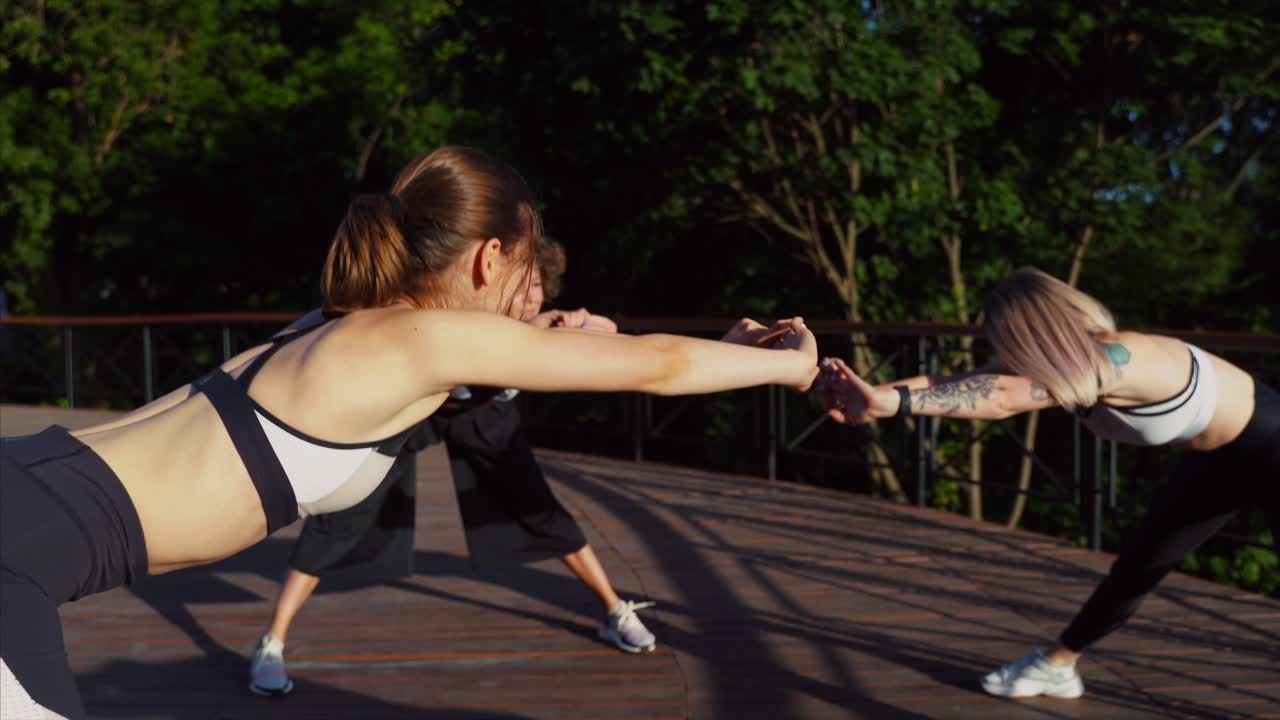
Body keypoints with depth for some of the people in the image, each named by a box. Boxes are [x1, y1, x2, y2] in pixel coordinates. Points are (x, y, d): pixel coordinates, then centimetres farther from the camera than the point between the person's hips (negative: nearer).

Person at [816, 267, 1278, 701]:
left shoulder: (1113, 362, -37)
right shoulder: (1069, 366, -13)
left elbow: (1002, 397, -48)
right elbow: (969, 381, -23)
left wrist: (891, 400, -55)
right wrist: (878, 393, -35)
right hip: (1217, 458, 8)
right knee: (1138, 563, 14)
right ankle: (1056, 666, 27)